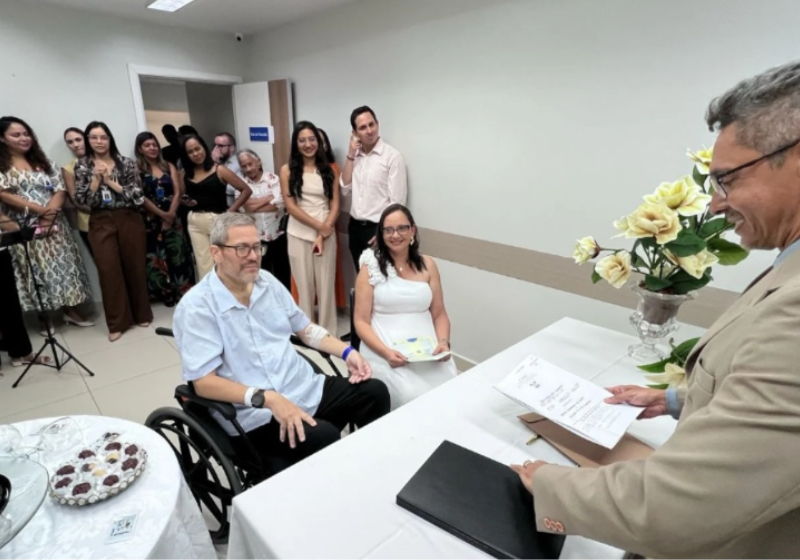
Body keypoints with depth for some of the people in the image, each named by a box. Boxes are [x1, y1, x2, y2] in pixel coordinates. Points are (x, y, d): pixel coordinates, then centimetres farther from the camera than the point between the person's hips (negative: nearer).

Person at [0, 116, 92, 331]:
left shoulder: (43, 162, 12)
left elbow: (60, 190, 3)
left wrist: (48, 214, -12)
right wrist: (39, 209, -17)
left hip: (54, 223, 3)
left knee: (63, 265, 4)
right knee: (37, 270, 2)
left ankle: (71, 310, 14)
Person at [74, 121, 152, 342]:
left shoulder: (126, 163, 2)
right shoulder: (82, 166, 5)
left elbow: (137, 194, -6)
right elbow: (82, 199, -2)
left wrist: (111, 181, -13)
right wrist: (96, 178, -12)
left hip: (129, 219, 0)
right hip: (101, 223, 1)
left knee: (135, 266, 6)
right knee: (109, 270, -1)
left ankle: (141, 314, 21)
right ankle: (117, 322, 9)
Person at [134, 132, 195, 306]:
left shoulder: (169, 167, 11)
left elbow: (177, 192, 4)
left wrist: (170, 214, -8)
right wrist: (161, 214, -11)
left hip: (171, 218, 3)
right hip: (150, 220, -2)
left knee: (179, 255, 0)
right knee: (156, 258, 0)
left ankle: (185, 292, 8)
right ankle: (165, 294, 9)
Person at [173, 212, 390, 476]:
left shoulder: (267, 282, 7)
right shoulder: (196, 307, -12)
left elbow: (305, 328, 16)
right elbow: (204, 381, -17)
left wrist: (347, 352, 2)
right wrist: (267, 398, -29)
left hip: (307, 388, 7)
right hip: (254, 414, -6)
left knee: (374, 392, -6)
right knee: (325, 438, -29)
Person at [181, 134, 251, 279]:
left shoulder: (219, 170, -5)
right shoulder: (186, 173, 8)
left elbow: (246, 190, -8)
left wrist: (230, 211, -10)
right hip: (195, 222, 4)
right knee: (203, 265, 8)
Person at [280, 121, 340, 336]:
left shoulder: (329, 170, 6)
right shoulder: (287, 170, 2)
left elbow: (335, 204, 1)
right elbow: (290, 206, -4)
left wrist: (324, 233, -11)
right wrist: (318, 225, -12)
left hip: (327, 234, 1)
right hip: (299, 235, 0)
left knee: (326, 285, 5)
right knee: (304, 286, 7)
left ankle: (328, 333, 18)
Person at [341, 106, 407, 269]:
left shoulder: (393, 156, -12)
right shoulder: (355, 155, 8)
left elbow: (397, 201, -14)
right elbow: (345, 189, 1)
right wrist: (351, 154, -3)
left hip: (377, 228, -6)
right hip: (355, 227, 6)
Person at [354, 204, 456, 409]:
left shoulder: (427, 265, 10)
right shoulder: (371, 268, 2)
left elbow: (439, 314, 12)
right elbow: (361, 321, -1)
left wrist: (444, 342, -8)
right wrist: (386, 352, -17)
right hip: (384, 351, -2)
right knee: (413, 397, -26)